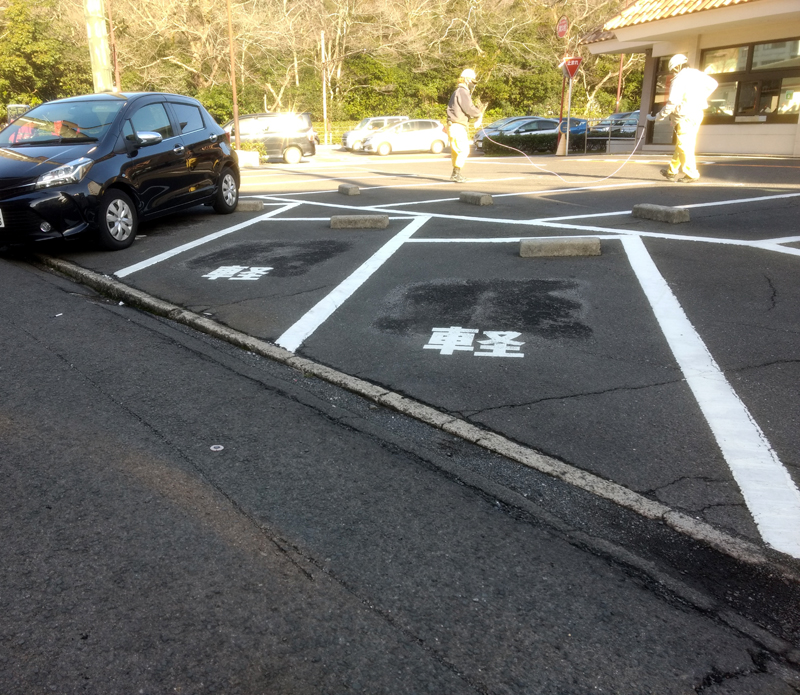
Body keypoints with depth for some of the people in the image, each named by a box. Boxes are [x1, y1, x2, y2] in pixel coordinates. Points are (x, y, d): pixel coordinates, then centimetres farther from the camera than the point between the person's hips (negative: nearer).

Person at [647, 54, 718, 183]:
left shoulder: (679, 79, -14)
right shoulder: (697, 74, 9)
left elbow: (672, 102, -20)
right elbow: (713, 84, 20)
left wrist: (659, 116, -11)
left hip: (685, 116, -8)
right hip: (697, 113, 8)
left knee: (684, 146, -4)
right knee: (681, 145, 15)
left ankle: (691, 174, -5)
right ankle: (672, 172, 23)